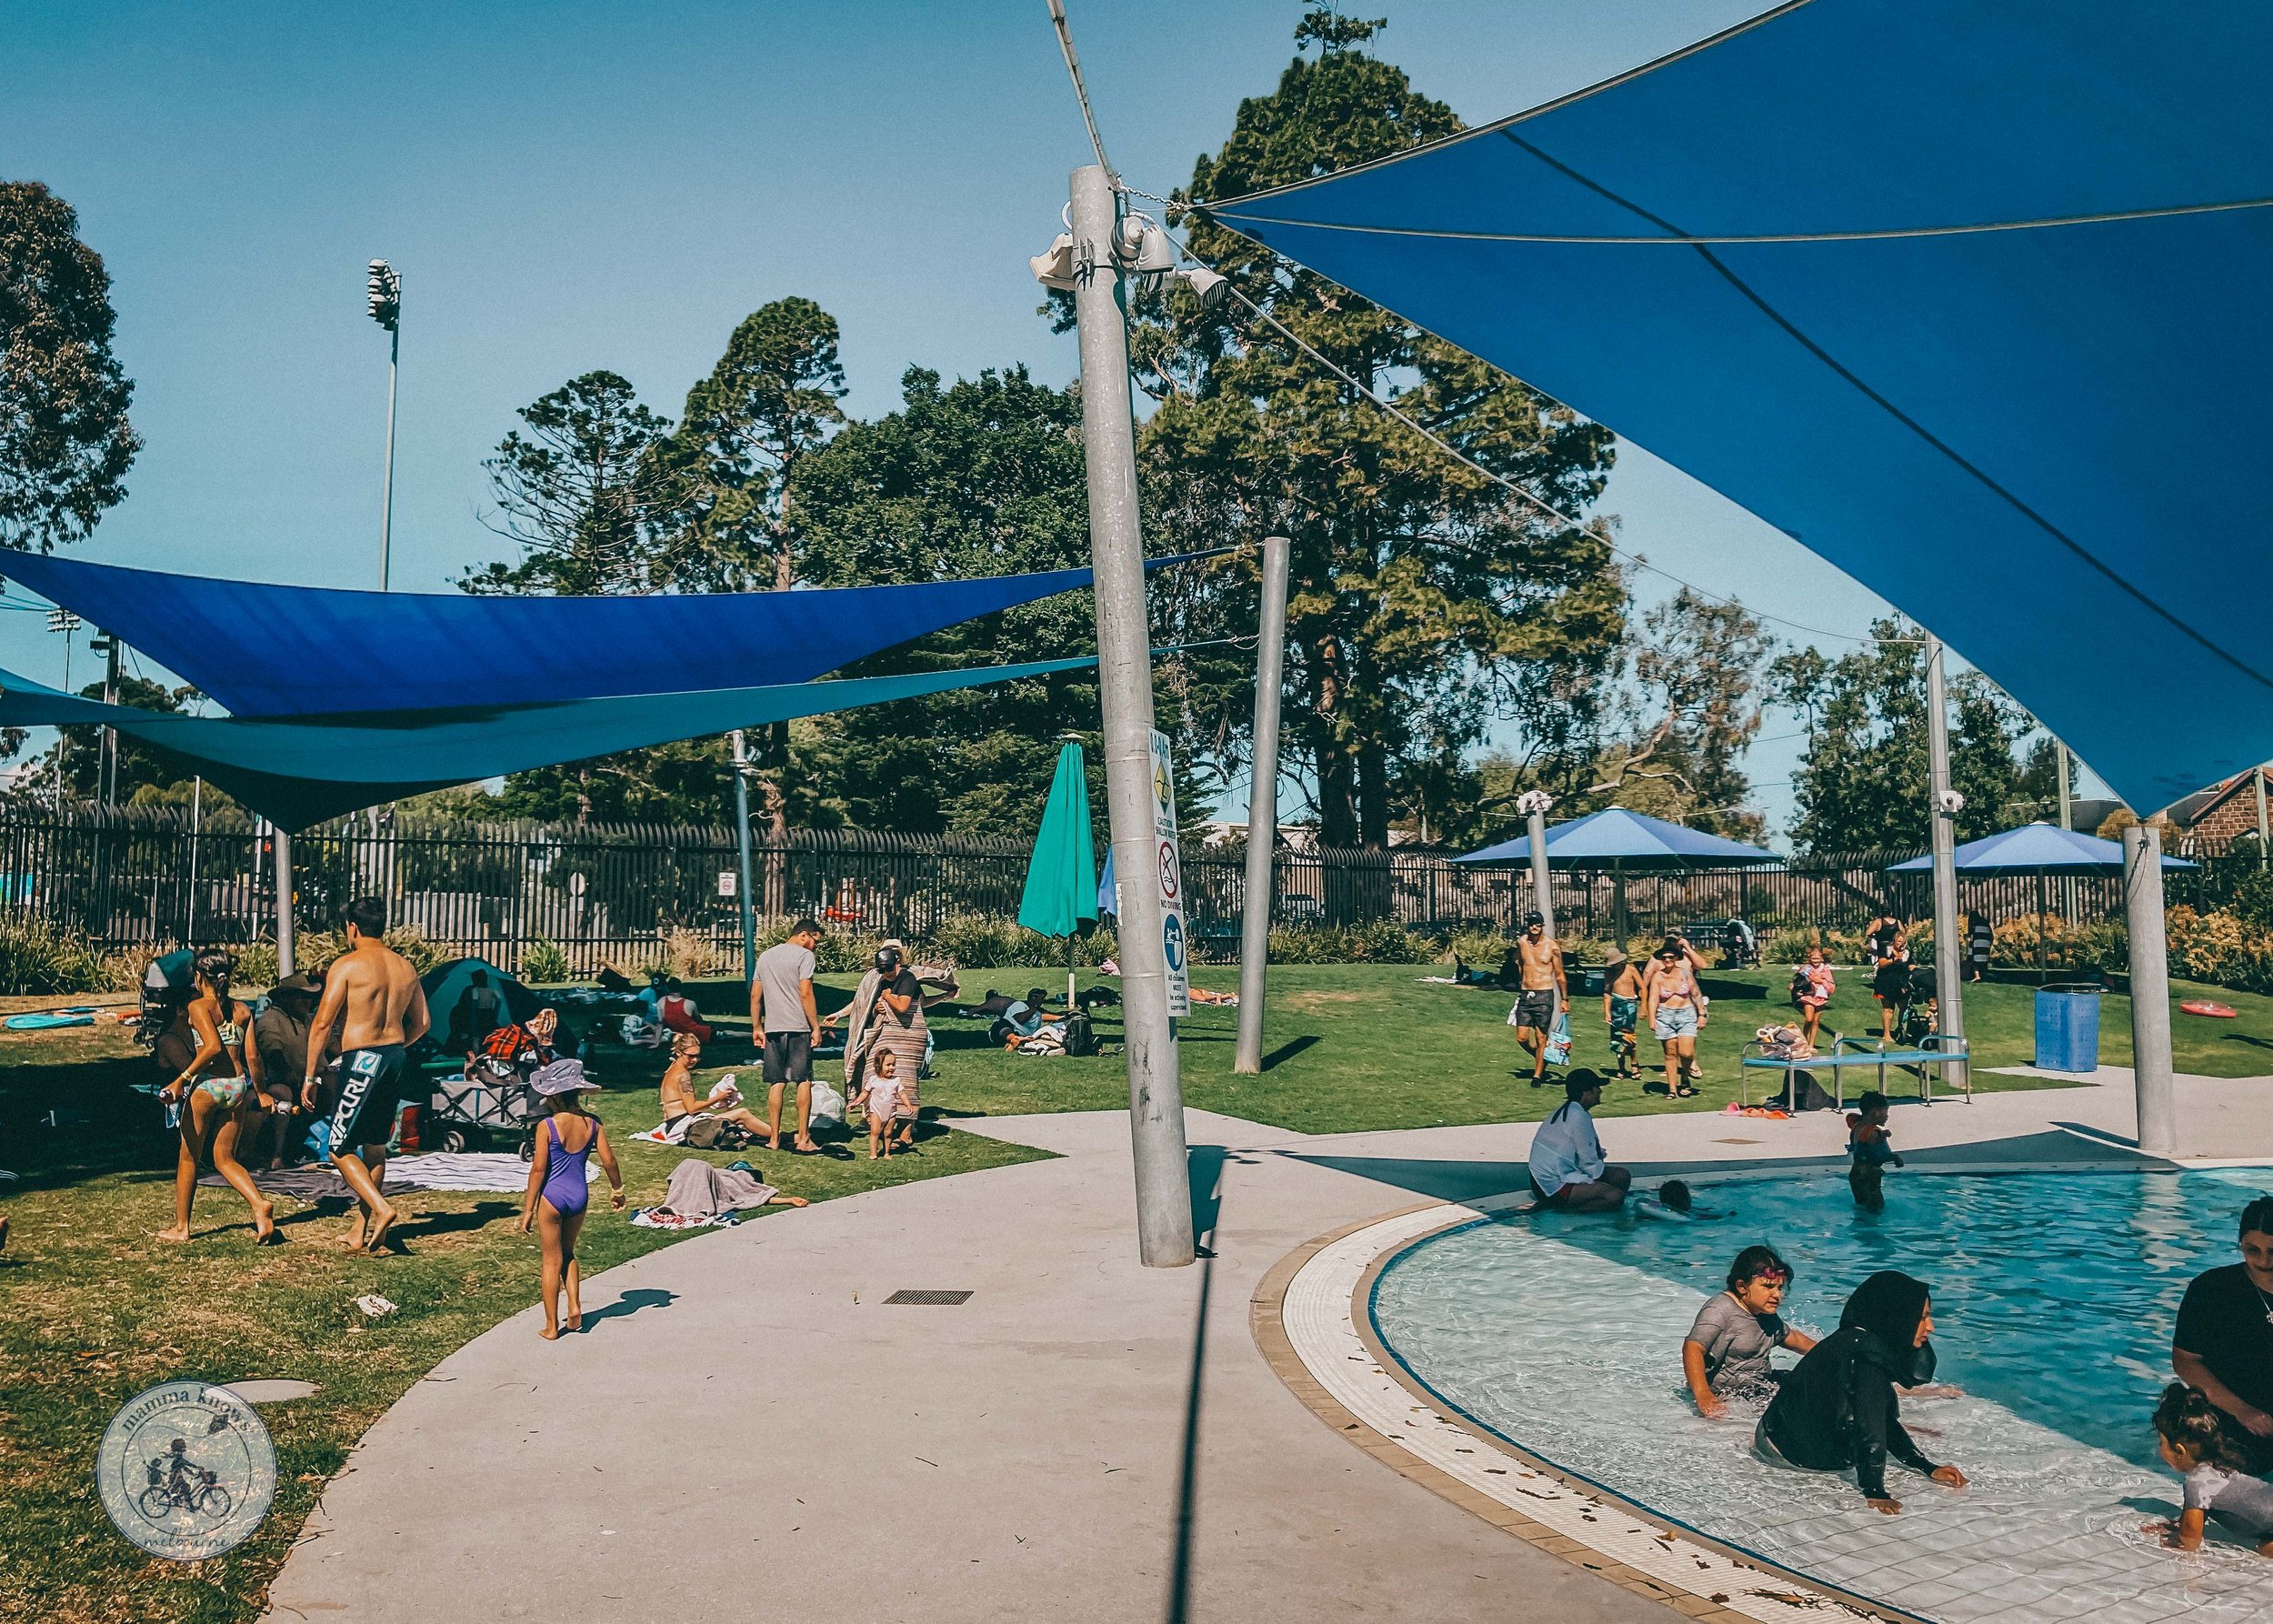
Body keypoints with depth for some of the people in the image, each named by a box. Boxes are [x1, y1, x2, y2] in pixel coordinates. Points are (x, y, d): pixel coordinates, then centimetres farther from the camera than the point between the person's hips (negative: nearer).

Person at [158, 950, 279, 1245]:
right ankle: (259, 1204, -9)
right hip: (239, 1086, 5)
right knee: (225, 1158, 14)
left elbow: (213, 1046, -20)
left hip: (208, 1085, -5)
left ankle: (181, 1227, 19)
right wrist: (258, 1091, 17)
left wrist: (183, 1078, -16)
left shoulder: (198, 1006, -6)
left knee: (188, 1157, 12)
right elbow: (252, 1056, 6)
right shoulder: (243, 1010, 8)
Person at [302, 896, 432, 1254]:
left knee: (340, 1148, 2)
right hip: (397, 1059, 7)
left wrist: (309, 1076, -8)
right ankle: (361, 1228, 21)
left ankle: (381, 1209, -15)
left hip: (362, 1061, -7)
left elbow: (322, 1023, -12)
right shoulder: (405, 967, 10)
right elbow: (422, 1022, 15)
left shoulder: (347, 965, -9)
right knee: (375, 1147, 15)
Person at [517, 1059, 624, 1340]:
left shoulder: (547, 1126, -15)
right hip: (580, 1195, 4)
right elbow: (609, 1161, -1)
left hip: (553, 1196, -4)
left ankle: (551, 1327, 14)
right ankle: (574, 1307, 12)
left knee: (552, 1260, 8)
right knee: (568, 1253, 25)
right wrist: (618, 1190, 17)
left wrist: (528, 1209, -6)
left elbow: (538, 1169, -14)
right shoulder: (592, 1123, -3)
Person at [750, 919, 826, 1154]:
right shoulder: (804, 955, -4)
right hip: (798, 1028, -5)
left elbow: (755, 995, 15)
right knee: (804, 1082, 1)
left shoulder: (765, 956, 16)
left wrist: (756, 1027, 20)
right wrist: (816, 1027, -8)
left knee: (776, 1083, 8)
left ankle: (774, 1139, 9)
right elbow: (805, 994, -12)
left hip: (772, 1028, 5)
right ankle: (803, 1140, 0)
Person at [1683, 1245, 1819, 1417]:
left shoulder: (1765, 1312, 14)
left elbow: (1788, 1336, 35)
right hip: (1724, 1393, -10)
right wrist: (1703, 1396, -44)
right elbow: (1692, 1348, -32)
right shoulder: (1719, 1311, -18)